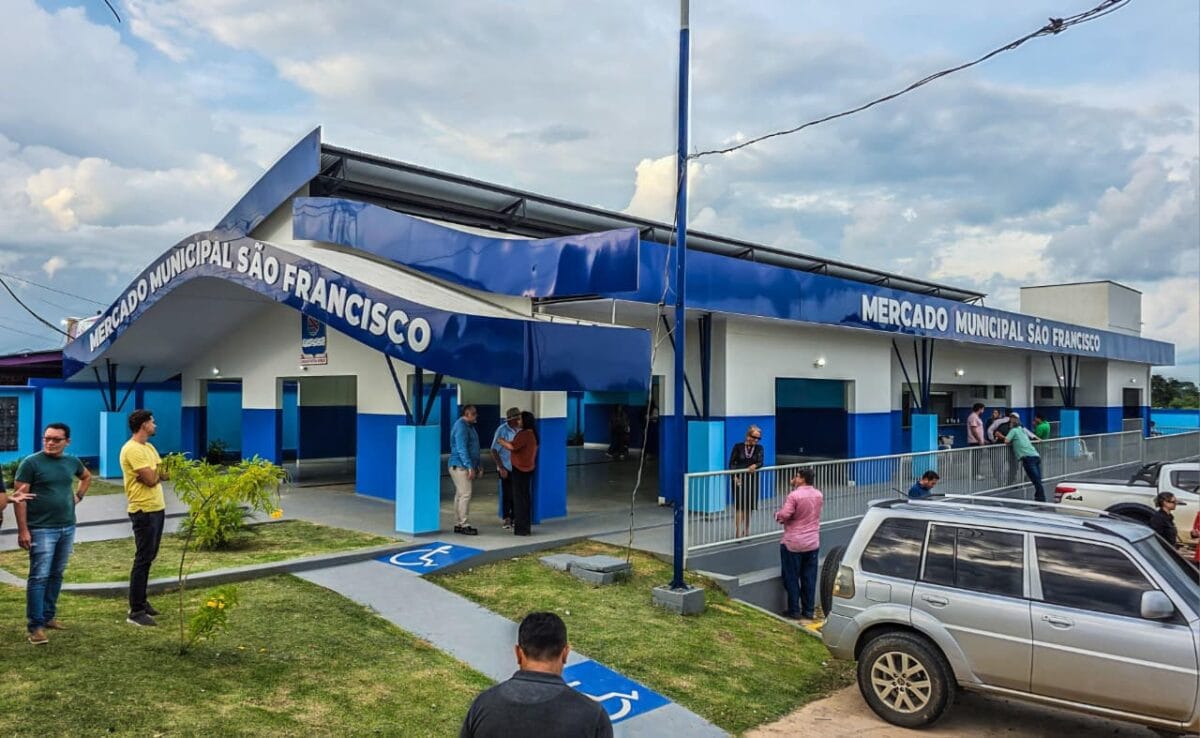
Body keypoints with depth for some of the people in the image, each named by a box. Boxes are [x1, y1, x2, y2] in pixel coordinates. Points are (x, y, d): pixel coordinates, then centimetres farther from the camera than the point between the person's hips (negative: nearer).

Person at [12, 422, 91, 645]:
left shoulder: (72, 462, 7)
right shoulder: (31, 463, -9)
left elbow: (87, 477, 29)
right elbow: (20, 497, -11)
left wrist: (78, 496, 12)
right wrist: (23, 530, -16)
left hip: (68, 528, 5)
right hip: (41, 530, -5)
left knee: (56, 575, 13)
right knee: (39, 577, -6)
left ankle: (49, 616, 25)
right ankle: (35, 626, -1)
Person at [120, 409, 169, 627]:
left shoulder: (149, 447, 14)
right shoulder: (132, 449, -17)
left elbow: (163, 474, 12)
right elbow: (151, 479, -21)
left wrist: (153, 473, -8)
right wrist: (157, 472, -1)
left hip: (157, 508, 10)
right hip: (144, 510, -10)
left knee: (149, 557, 16)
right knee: (143, 559, -6)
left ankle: (140, 601, 27)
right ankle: (135, 612, 0)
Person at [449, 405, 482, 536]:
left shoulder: (469, 426, 17)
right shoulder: (461, 427, -14)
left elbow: (473, 448, 23)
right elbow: (462, 449, -21)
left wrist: (478, 465, 21)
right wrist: (470, 467, -24)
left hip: (465, 467, 10)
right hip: (460, 466, -10)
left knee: (460, 495, 11)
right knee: (465, 494, -11)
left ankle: (458, 524, 16)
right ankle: (464, 525, -9)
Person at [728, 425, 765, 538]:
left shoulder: (759, 448, 3)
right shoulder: (738, 446, -3)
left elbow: (760, 462, -10)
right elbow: (731, 463, -3)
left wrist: (755, 465, -32)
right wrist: (735, 476, -15)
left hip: (752, 479, 3)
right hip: (739, 479, -3)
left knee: (749, 506, 9)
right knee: (739, 505, -8)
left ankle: (746, 531, 22)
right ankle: (738, 532, -9)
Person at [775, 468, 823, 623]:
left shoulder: (794, 495, -18)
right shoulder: (819, 495, 3)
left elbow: (784, 515, -23)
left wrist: (777, 515, 1)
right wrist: (796, 487, 14)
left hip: (793, 543, -6)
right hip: (813, 543, 6)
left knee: (792, 578, 6)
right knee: (809, 578, 11)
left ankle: (794, 611, 11)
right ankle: (808, 611, 16)